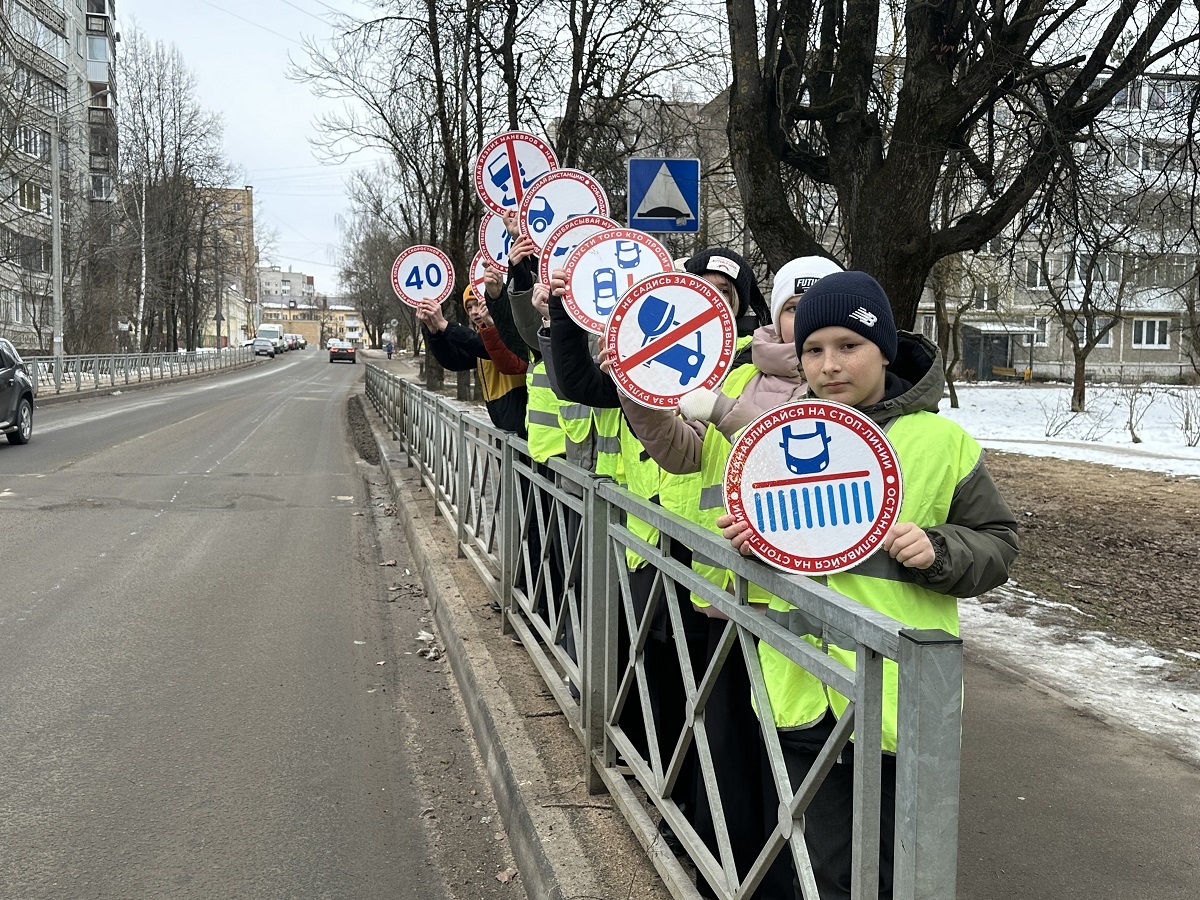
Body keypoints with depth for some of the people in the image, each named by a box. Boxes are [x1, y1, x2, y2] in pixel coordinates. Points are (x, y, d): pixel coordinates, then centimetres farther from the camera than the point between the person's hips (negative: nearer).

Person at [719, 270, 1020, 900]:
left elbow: (996, 545, 1)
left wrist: (936, 551, -18)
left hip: (898, 698, -3)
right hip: (803, 690, 3)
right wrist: (750, 539, -3)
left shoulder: (940, 441, -4)